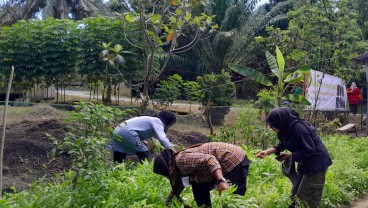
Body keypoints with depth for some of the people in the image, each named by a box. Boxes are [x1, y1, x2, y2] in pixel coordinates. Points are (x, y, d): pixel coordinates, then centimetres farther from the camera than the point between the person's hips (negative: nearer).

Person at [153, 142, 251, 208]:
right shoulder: (179, 167, 13)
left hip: (234, 160, -10)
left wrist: (221, 181, -38)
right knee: (199, 186, 13)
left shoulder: (181, 160, -19)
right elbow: (177, 187, 27)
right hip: (229, 162, 10)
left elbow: (209, 160, -30)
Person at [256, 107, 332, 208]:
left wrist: (290, 156, -19)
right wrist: (268, 151, -4)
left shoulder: (298, 128, -31)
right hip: (305, 162, 9)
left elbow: (309, 150, -27)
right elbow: (283, 144, 9)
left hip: (316, 163, -9)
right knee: (295, 193, 15)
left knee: (306, 196, 0)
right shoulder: (287, 127, -4)